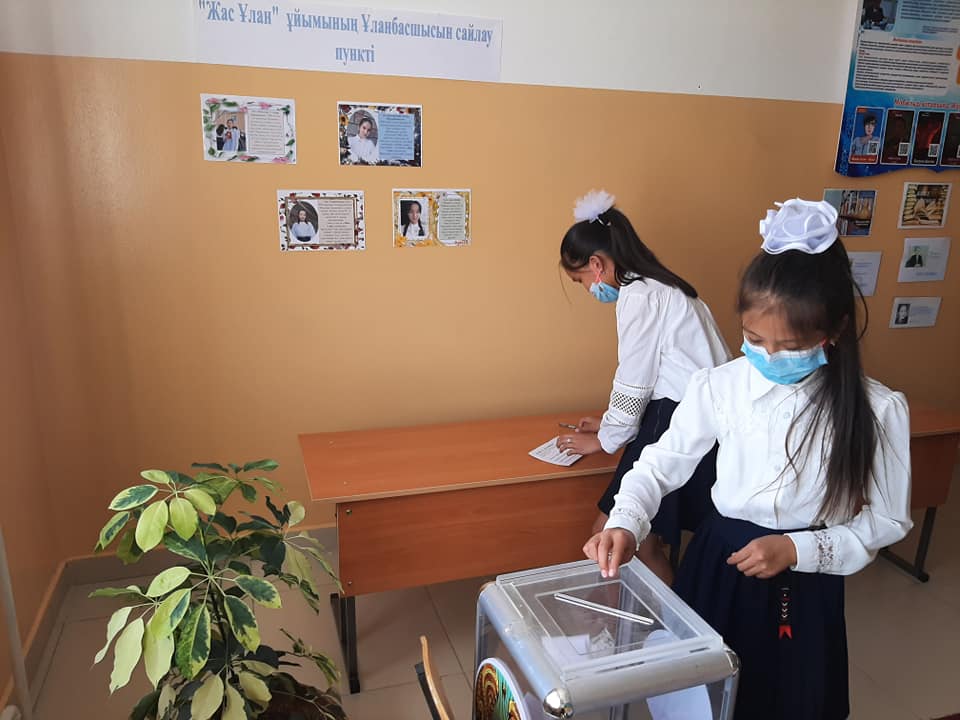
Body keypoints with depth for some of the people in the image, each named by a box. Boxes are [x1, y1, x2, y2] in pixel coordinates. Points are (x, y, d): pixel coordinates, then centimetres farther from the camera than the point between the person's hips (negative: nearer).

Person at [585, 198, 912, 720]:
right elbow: (661, 463, -5)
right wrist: (625, 524, -22)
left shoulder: (877, 411, -14)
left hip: (805, 583, -1)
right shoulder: (718, 387, -13)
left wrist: (799, 549, -18)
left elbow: (887, 520, -5)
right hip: (717, 564, 1)